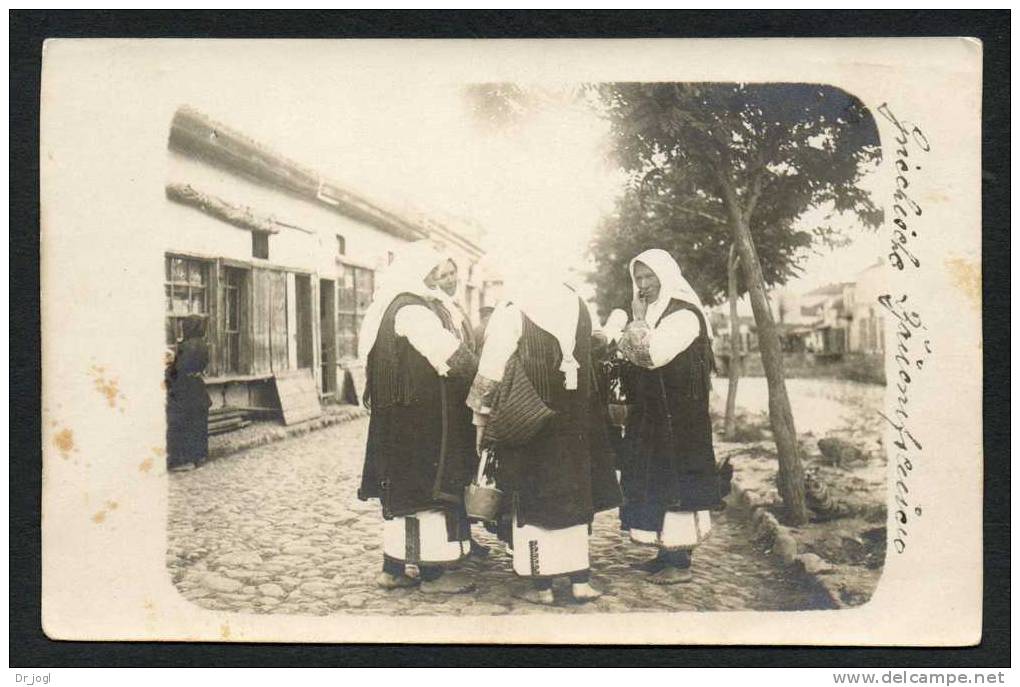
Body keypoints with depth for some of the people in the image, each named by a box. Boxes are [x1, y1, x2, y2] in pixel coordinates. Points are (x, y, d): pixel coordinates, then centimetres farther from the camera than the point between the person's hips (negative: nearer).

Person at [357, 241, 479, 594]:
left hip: (398, 416, 10)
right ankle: (432, 572, 5)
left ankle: (393, 568, 20)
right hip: (422, 416, -10)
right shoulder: (413, 311, -17)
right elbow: (452, 357, -19)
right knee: (429, 487, -2)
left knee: (403, 488, 14)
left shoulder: (388, 307, 14)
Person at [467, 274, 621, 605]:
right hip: (573, 426, 4)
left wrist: (481, 419, -2)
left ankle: (541, 586, 10)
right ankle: (580, 580, 15)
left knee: (532, 503, 5)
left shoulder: (511, 313, -10)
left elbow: (490, 373, -11)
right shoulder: (578, 306, 5)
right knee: (572, 498, 14)